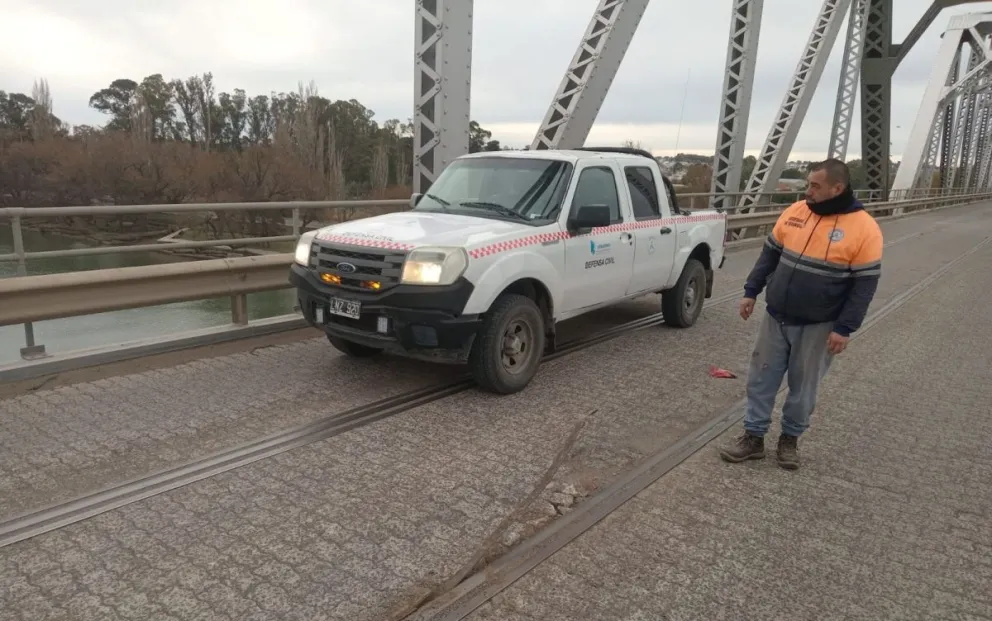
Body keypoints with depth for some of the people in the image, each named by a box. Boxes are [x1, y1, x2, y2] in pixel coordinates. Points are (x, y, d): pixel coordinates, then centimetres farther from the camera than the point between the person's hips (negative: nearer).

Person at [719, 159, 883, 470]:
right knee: (761, 378, 8)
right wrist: (751, 291, 6)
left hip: (818, 327, -4)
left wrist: (844, 328, -14)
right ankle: (753, 437, 19)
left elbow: (864, 285, -12)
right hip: (775, 318, 4)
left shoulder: (864, 229, -12)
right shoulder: (794, 212, 1)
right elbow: (769, 255, 9)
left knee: (803, 386, 9)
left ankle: (790, 439, 28)